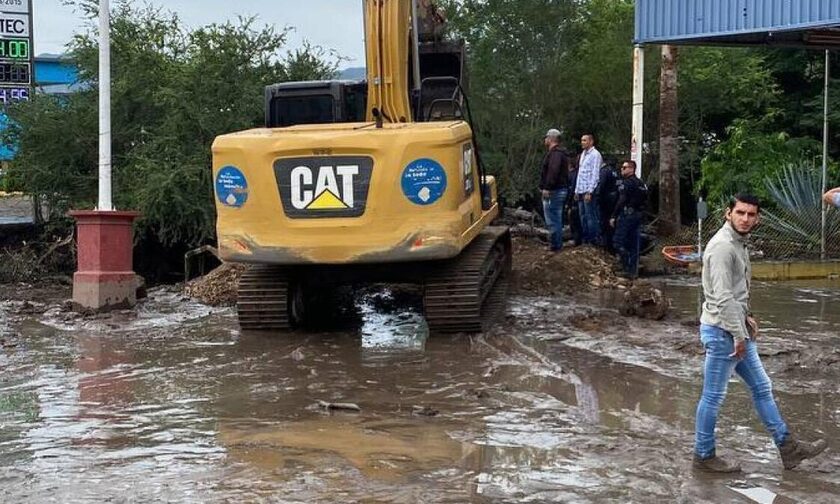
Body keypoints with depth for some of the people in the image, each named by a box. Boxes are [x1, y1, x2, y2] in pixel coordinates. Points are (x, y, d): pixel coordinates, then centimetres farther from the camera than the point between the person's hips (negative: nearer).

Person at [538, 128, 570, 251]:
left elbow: (553, 171, -28)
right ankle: (556, 243, 22)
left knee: (553, 219, -6)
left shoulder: (555, 153, -15)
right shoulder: (559, 152, 19)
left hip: (553, 191, -11)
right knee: (557, 219, 15)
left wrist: (547, 188, -28)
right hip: (561, 189, 11)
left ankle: (556, 245, -4)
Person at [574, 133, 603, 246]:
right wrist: (576, 190, 17)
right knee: (582, 215, 10)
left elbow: (595, 174, -13)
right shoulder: (583, 154, 18)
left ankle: (594, 239, -2)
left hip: (589, 191, -8)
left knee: (590, 216, -6)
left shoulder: (595, 155, -8)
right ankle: (586, 237, 16)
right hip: (581, 190, 8)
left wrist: (589, 192, -18)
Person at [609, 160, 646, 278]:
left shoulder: (626, 183, -12)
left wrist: (614, 216, -16)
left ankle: (628, 268, -13)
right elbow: (645, 201, 19)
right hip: (638, 215, 9)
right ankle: (634, 271, 11)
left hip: (627, 215, -9)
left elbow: (621, 202, -19)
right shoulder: (640, 183, 16)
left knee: (618, 243, -6)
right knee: (634, 245, 10)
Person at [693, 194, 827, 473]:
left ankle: (788, 448, 23)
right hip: (722, 332, -10)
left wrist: (745, 318, 10)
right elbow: (722, 296, -23)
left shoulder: (738, 244, 13)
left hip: (737, 330, 10)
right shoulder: (722, 246, -19)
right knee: (713, 397, 1)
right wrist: (738, 335, -21)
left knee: (762, 387, 14)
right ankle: (704, 456, 13)